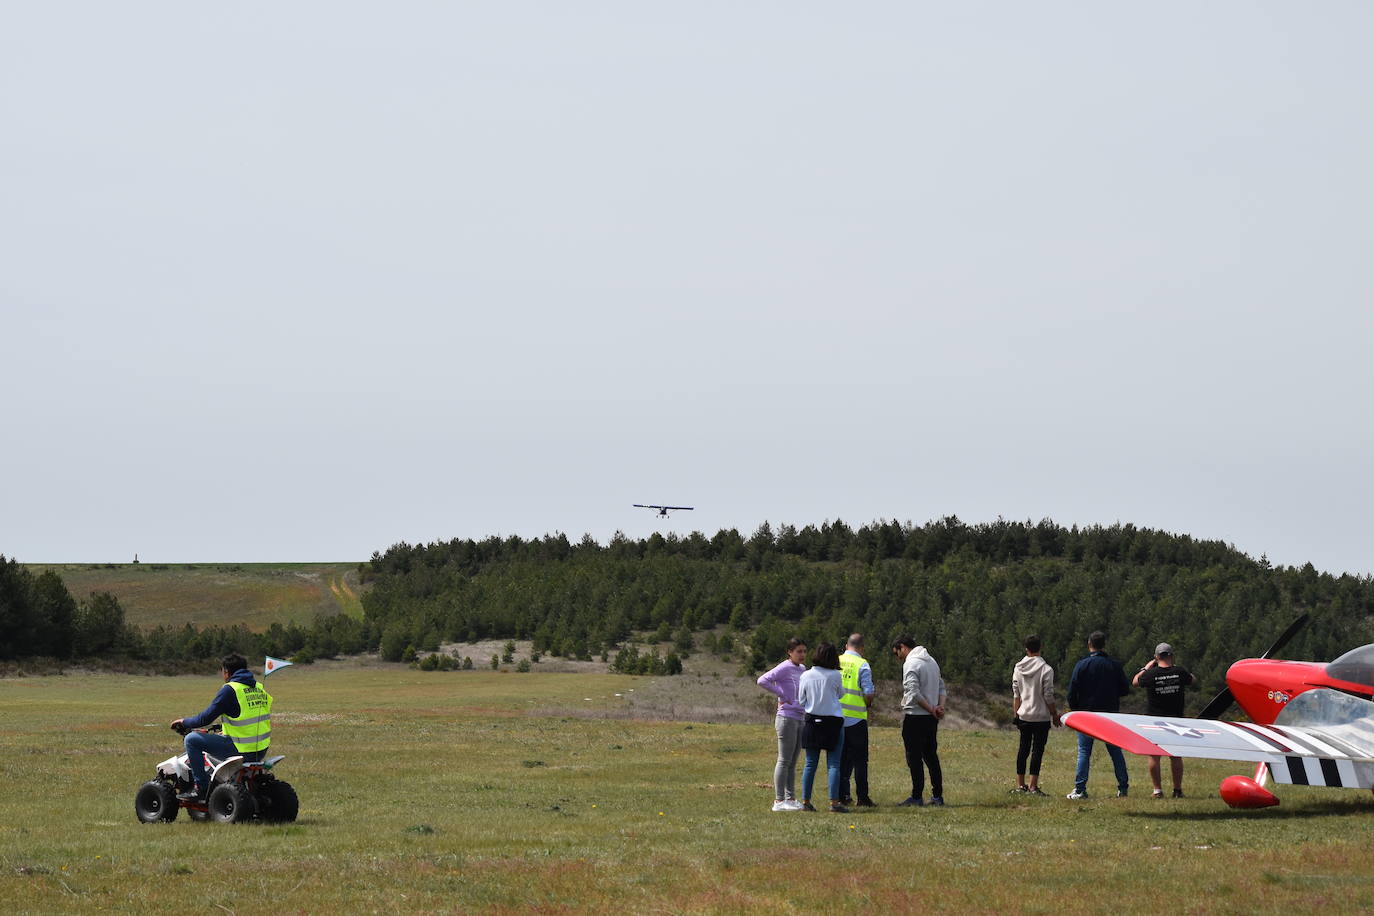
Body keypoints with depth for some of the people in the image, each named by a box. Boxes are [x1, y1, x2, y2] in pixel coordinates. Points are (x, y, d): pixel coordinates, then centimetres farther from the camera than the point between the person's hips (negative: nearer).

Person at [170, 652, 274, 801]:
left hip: (241, 750, -8)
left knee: (192, 739, 0)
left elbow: (205, 719, -9)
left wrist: (184, 722, 9)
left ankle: (202, 788, 0)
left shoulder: (229, 690, -11)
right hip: (261, 752, 8)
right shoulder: (259, 688, 12)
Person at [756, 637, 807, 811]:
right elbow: (763, 680, -23)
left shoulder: (802, 669, 14)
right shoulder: (785, 668, -11)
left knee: (793, 762, 12)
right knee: (784, 761, -7)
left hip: (799, 719, 8)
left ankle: (790, 798, 17)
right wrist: (781, 696, -17)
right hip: (787, 717, -8)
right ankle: (778, 800, -5)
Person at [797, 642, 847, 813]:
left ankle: (805, 801, 8)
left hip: (812, 722, 3)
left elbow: (801, 701, 6)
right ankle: (834, 802, -9)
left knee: (810, 763, 8)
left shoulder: (806, 676, -1)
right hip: (833, 721, -3)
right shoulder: (835, 675, -8)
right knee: (833, 764, -2)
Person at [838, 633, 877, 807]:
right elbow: (868, 693, -13)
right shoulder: (862, 665, -9)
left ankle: (842, 796, 11)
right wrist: (869, 705, 7)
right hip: (856, 719, -4)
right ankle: (862, 798, 0)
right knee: (859, 759, 2)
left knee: (841, 758, 12)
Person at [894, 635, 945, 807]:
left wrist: (931, 709, -13)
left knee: (914, 758, -3)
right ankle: (937, 796, 12)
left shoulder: (910, 664, -13)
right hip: (931, 718, 8)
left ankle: (917, 796, -3)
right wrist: (940, 706, 1)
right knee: (931, 756, 13)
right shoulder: (931, 661, 16)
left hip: (915, 716, -8)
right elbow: (941, 687, 16)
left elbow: (914, 693, -21)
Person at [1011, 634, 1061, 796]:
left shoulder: (1018, 668, 2)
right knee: (1037, 749, -2)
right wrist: (1055, 715, 0)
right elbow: (1048, 697, -11)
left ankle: (1020, 784, 15)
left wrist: (1015, 713, 13)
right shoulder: (1046, 669, -12)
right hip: (1041, 716, -5)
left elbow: (1015, 694, 5)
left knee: (1023, 748, 13)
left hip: (1023, 715, 5)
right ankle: (1033, 786, -5)